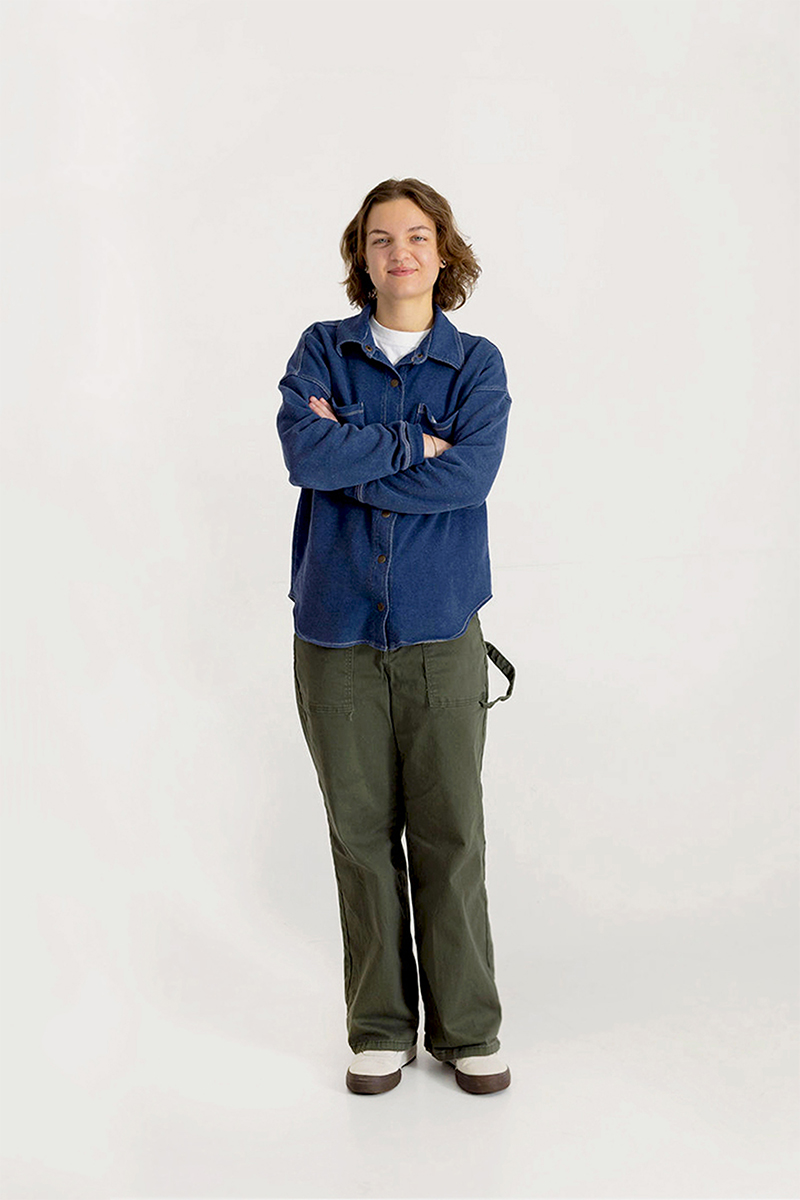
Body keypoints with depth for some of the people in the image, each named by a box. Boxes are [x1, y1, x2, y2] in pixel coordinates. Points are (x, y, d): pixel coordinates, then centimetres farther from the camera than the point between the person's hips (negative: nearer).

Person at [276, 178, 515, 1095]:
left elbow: (470, 473, -12)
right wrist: (414, 444, -10)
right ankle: (380, 1028, 22)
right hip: (337, 631, 1)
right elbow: (305, 450, -12)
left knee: (450, 836, 3)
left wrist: (351, 456, -10)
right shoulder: (322, 350, 7)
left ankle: (467, 1027, 20)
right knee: (361, 831, 7)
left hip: (440, 631, 0)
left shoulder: (476, 363, 6)